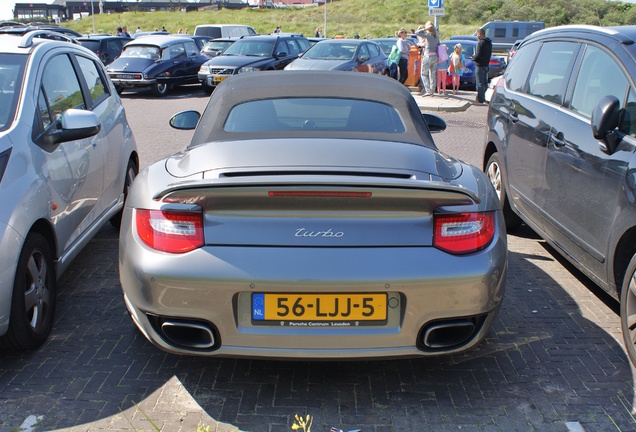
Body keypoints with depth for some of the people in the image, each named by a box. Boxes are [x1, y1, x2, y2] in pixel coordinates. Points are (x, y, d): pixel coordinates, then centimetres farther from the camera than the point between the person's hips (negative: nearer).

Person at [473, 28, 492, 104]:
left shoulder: (481, 43, -17)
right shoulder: (489, 43, 13)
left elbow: (478, 55, -20)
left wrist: (473, 58, -2)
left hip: (480, 65, -9)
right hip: (486, 65, 9)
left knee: (480, 83, -6)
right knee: (485, 83, 14)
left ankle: (479, 99, -4)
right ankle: (484, 98, 21)